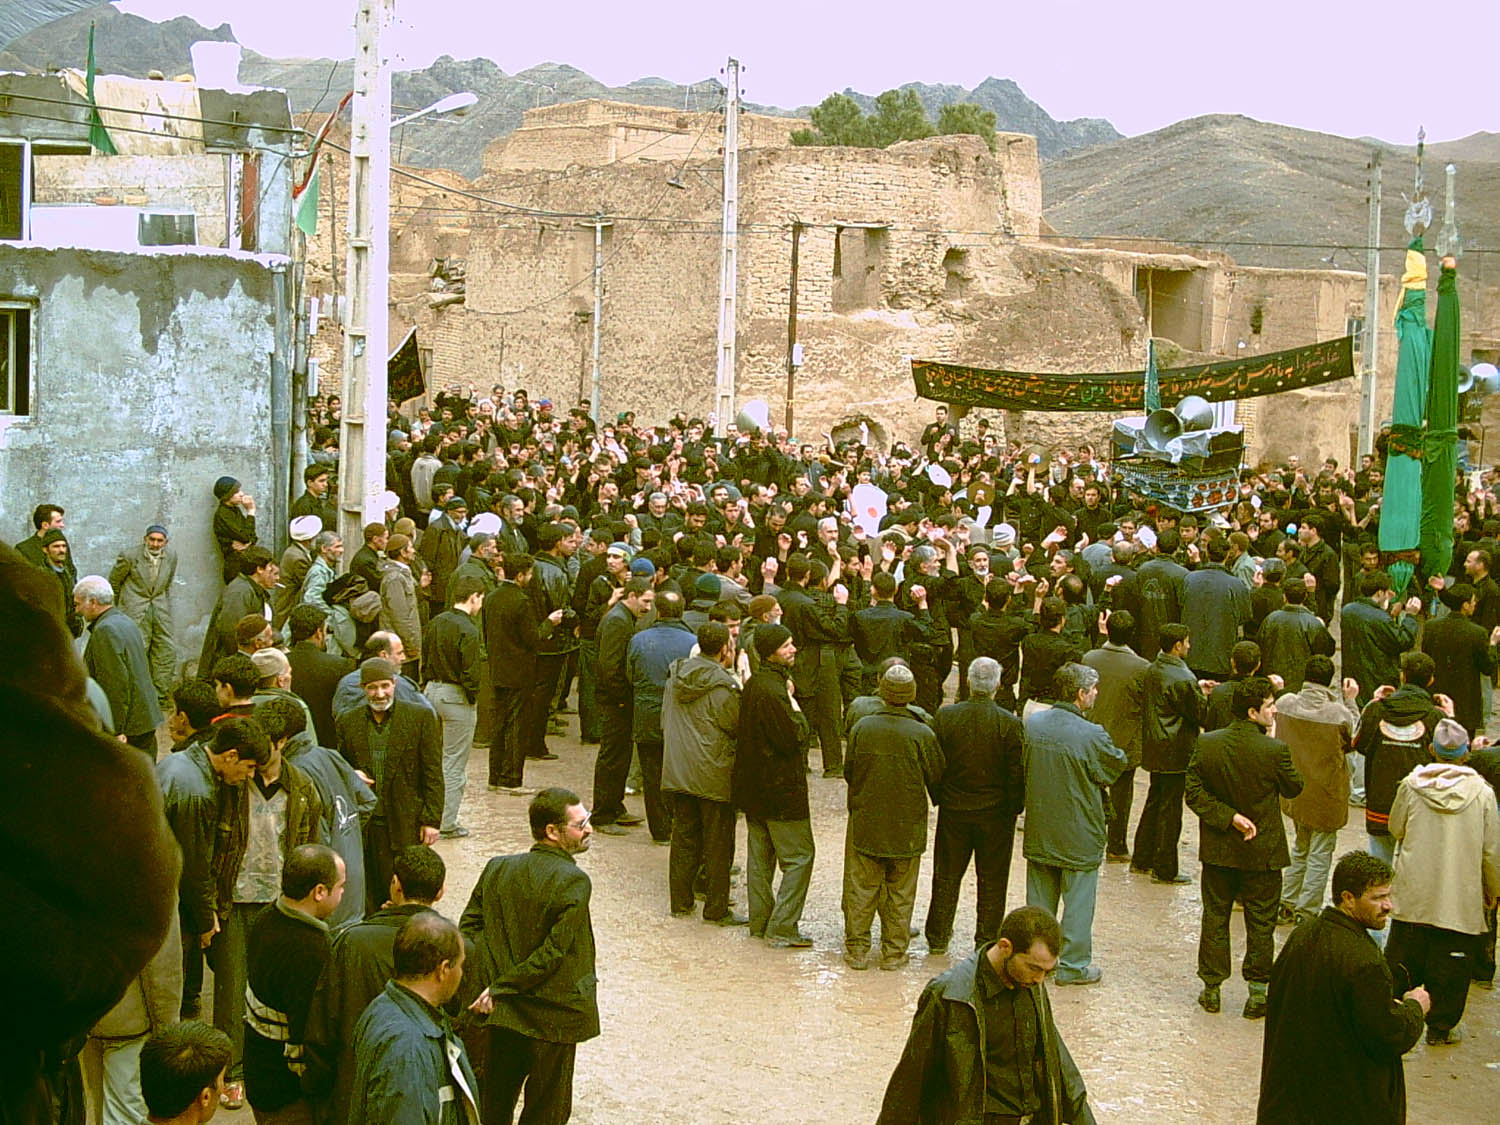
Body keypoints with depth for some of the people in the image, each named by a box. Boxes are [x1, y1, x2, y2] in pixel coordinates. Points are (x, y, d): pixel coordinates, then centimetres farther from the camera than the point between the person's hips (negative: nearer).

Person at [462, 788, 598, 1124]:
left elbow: (469, 927, 0)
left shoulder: (497, 868, 0)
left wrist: (498, 983, -4)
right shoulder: (573, 882, -19)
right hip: (552, 1017, -6)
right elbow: (553, 953, -21)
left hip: (503, 1012, 6)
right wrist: (500, 988, -15)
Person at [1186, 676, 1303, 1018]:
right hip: (1262, 852, -3)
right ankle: (1257, 993, 15)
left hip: (1218, 850, 3)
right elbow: (1294, 787, -2)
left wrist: (1230, 817, -10)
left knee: (1215, 917, 15)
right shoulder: (1274, 750, -19)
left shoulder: (1207, 744, -9)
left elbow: (1194, 793, -8)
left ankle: (1211, 989, 22)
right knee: (1261, 923, 10)